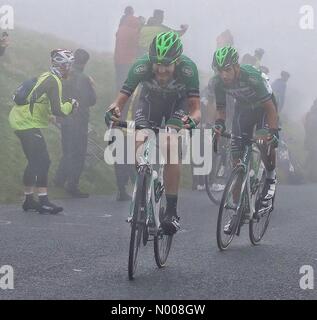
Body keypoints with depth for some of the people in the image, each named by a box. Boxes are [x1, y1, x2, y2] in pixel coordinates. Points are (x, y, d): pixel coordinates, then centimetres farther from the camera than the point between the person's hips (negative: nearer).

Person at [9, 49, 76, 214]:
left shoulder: (46, 77, 13)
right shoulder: (54, 81, -16)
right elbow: (57, 110, -22)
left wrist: (49, 115, 14)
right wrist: (71, 105, -5)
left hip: (20, 119, 10)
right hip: (28, 124, -10)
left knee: (35, 162, 15)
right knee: (43, 161, -10)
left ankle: (29, 199, 22)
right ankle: (43, 202, -11)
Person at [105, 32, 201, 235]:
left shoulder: (188, 69, -35)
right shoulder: (141, 67, -32)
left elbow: (196, 109, -32)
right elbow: (121, 100, -26)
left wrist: (192, 120, -54)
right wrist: (114, 110, -49)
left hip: (177, 106, -2)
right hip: (149, 104, 2)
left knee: (171, 149, -27)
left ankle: (172, 211, -21)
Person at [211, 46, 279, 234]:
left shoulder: (252, 77, -36)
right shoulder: (220, 82, -22)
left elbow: (270, 107, -30)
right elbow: (221, 108, -8)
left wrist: (273, 132, -39)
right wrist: (219, 124, -28)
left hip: (263, 108, -4)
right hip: (243, 110, 4)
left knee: (267, 144, -30)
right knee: (237, 158, -6)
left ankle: (271, 177, 3)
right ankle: (237, 208, 0)